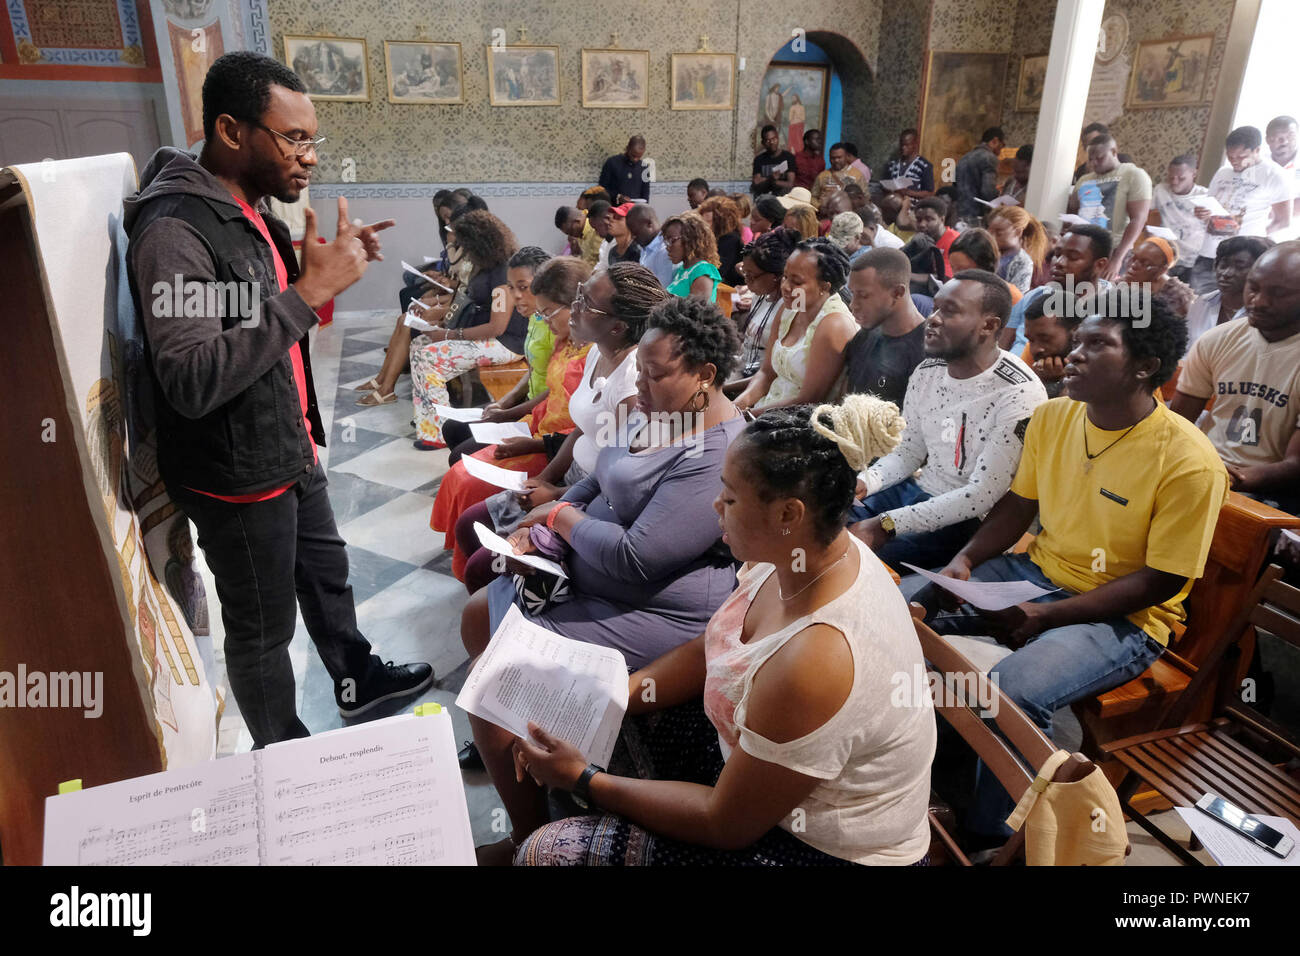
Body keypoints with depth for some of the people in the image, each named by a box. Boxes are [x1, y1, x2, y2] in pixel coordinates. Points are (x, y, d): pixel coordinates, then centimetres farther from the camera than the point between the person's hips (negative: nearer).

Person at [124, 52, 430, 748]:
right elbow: (193, 380, -34)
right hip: (238, 476, -9)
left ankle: (356, 679, 49)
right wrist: (309, 290, -34)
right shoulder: (175, 231, -25)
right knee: (262, 629, 9)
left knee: (325, 570, 26)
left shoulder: (248, 208, 6)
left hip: (290, 451, 9)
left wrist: (332, 264, 1)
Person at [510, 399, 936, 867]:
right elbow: (708, 651, 4)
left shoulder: (813, 663, -38)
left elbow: (725, 824, -24)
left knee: (549, 852, -10)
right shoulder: (798, 555, -11)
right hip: (759, 758, 8)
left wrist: (583, 778, -15)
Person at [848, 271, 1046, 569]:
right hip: (918, 491, 7)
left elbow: (983, 495, -23)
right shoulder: (926, 373, 4)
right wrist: (862, 484, -9)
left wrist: (886, 525, -26)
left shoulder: (1019, 394, -20)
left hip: (972, 521, -7)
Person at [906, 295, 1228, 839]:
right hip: (1037, 571, 7)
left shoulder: (1188, 461, -19)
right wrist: (965, 561, -6)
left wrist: (1046, 616, -22)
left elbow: (1161, 581, -16)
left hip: (1124, 616, -6)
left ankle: (990, 837, -4)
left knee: (1014, 692, -33)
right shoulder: (1052, 417, -1)